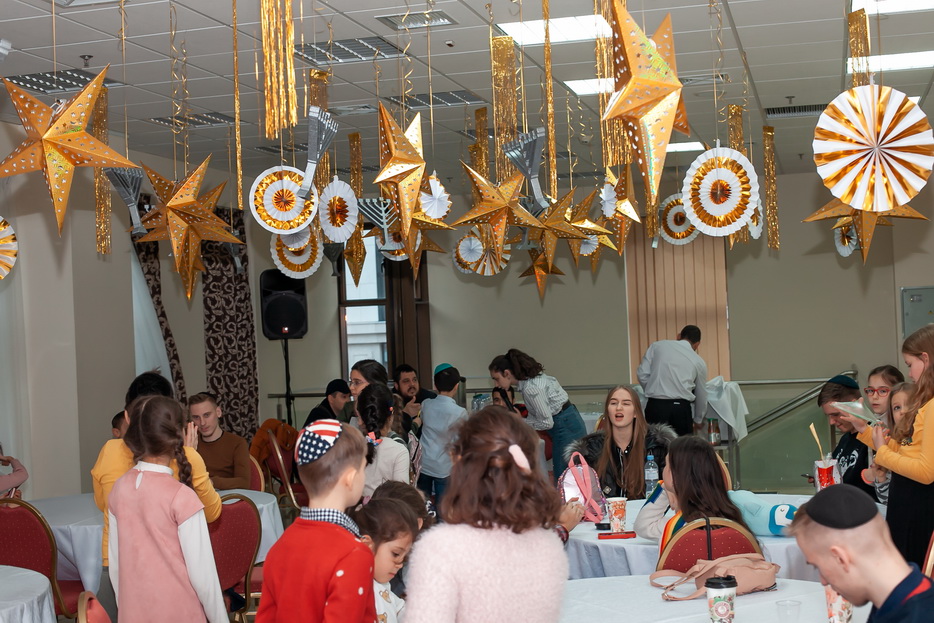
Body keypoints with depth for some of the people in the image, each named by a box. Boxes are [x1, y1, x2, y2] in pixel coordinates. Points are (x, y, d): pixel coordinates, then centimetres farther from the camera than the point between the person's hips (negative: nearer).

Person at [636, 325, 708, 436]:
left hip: (655, 406, 0)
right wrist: (698, 421, 38)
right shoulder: (699, 362, 14)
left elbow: (642, 375, 4)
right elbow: (701, 395, 23)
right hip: (681, 408, 0)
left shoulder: (657, 346, 12)